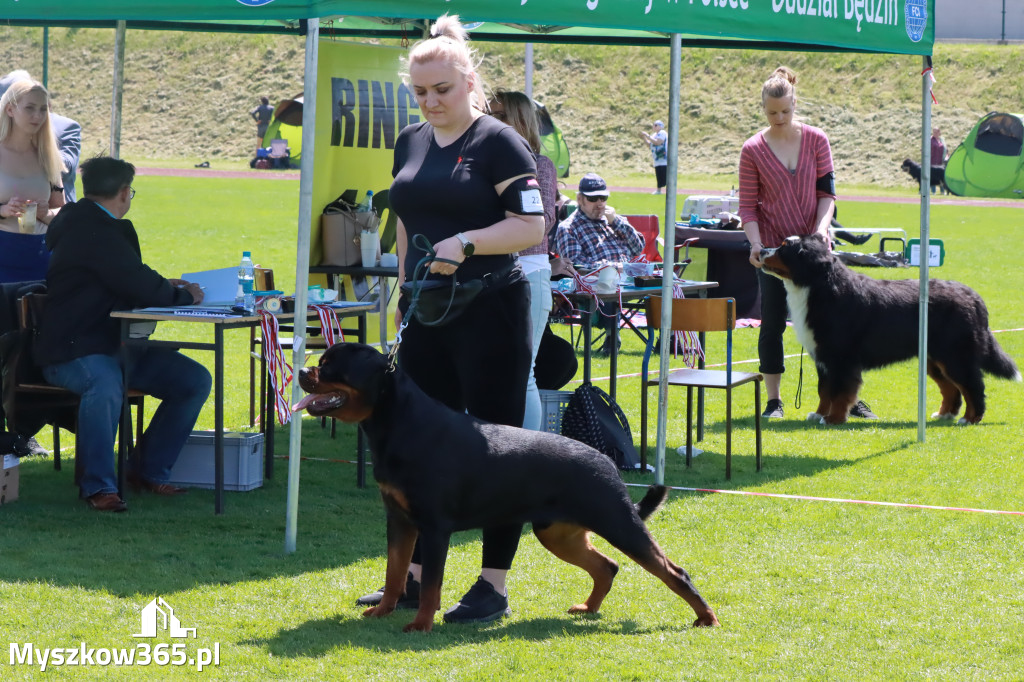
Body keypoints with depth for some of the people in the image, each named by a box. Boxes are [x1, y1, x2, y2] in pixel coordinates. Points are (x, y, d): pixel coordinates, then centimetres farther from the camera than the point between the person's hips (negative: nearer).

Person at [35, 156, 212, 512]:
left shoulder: (93, 225, 15)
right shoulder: (92, 231, -17)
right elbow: (143, 290, -21)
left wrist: (165, 288, 19)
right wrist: (183, 295, -4)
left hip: (114, 347, 10)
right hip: (72, 352, -10)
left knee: (196, 380, -1)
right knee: (105, 385, -41)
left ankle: (149, 470, 9)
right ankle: (98, 485, -28)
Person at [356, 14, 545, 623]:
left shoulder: (498, 143, -8)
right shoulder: (411, 142, 13)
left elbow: (532, 227, -14)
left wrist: (466, 243, -25)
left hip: (489, 312, -7)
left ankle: (494, 587, 2)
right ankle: (414, 576, 16)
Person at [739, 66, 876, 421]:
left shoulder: (816, 140, 0)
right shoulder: (753, 150, -3)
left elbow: (826, 192, 1)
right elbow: (747, 206, -2)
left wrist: (822, 228, -16)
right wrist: (755, 244, -17)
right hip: (772, 248, -1)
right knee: (772, 323, 1)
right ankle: (773, 401, 10)